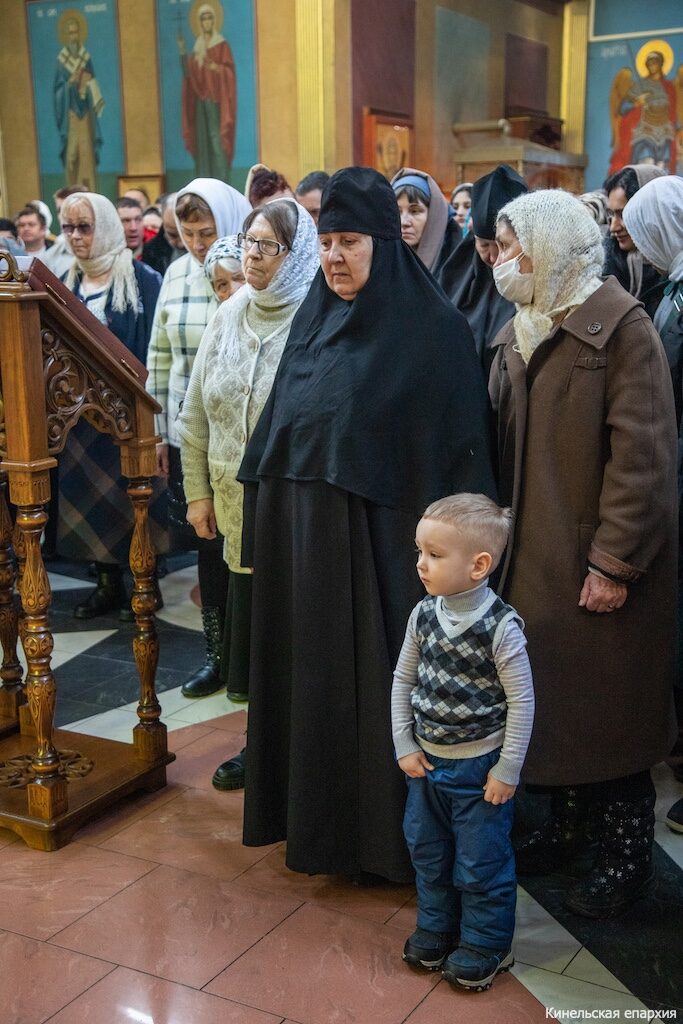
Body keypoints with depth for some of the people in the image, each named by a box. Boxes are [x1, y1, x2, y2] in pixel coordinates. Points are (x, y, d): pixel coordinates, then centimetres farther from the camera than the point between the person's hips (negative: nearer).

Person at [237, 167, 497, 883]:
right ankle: (318, 814, 31)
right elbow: (278, 426, 13)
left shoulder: (431, 327, -9)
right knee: (311, 671, 14)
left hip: (379, 536, -6)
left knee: (376, 675, 3)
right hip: (302, 533, 6)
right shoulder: (313, 316, 9)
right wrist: (265, 517, 10)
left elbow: (456, 447, -11)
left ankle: (385, 828, 20)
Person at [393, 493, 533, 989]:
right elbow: (404, 680, 3)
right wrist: (405, 745, -1)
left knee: (481, 862, 9)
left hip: (480, 767, -6)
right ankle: (437, 928, 41)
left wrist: (507, 770, -14)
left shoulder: (501, 626, -22)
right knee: (427, 851, 20)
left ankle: (486, 945, 30)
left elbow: (521, 701, -16)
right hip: (427, 761, 6)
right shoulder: (424, 615, -6)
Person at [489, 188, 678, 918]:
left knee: (609, 712, 4)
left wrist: (614, 561, -19)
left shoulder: (618, 324, -13)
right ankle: (567, 825, 32)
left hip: (599, 562, -6)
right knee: (552, 698, 14)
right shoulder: (518, 332, 11)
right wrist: (503, 539, 9)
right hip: (535, 555, 7)